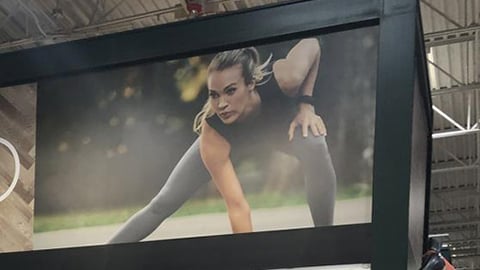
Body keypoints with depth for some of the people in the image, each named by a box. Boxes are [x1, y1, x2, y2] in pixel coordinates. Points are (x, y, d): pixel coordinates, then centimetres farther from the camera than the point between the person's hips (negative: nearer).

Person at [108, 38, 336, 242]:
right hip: (226, 137, 0)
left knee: (314, 144, -35)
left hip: (281, 124, 1)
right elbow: (237, 206, -43)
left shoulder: (284, 77, -44)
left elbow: (311, 43, -20)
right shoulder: (212, 136, -42)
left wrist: (306, 104, -25)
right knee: (163, 203, -6)